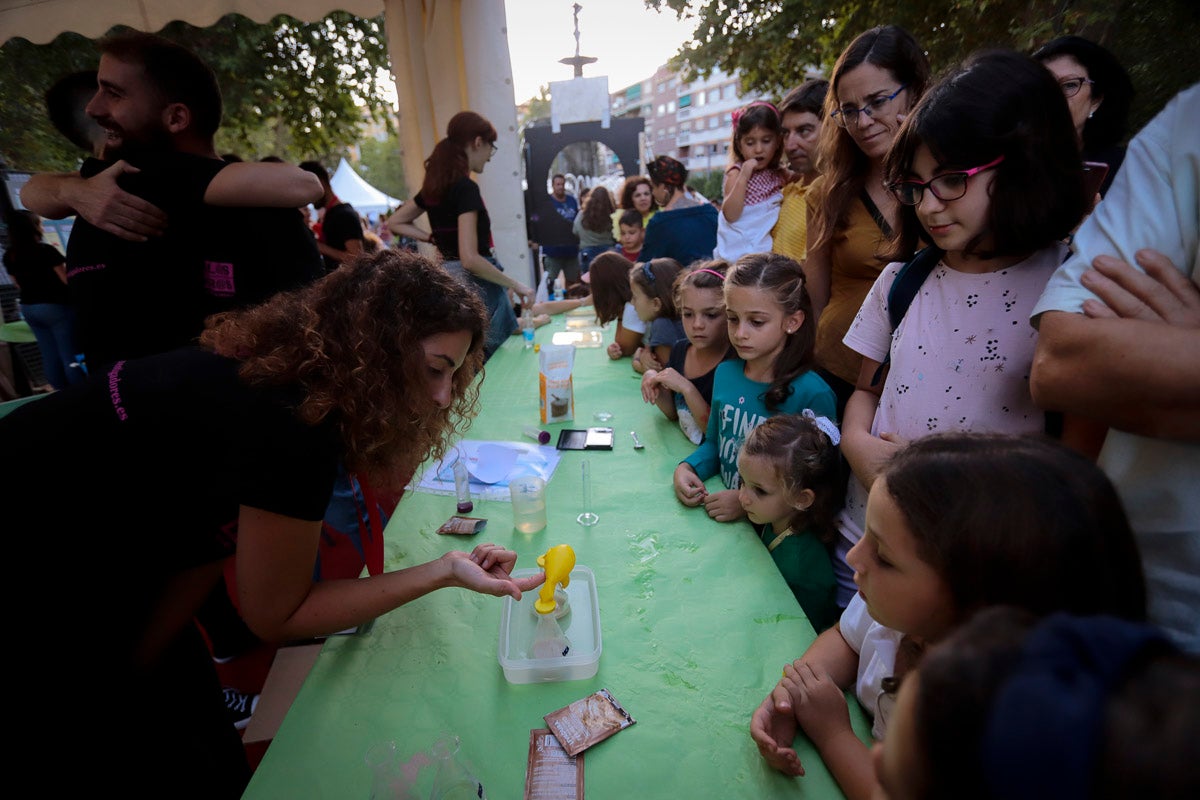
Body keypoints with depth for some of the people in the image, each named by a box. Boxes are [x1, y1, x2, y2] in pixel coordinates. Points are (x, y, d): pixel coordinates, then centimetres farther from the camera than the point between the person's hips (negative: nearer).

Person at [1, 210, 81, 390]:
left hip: (28, 309, 7)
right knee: (70, 354, -3)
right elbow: (67, 279, -14)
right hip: (55, 306, -7)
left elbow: (18, 284, 15)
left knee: (49, 355, 11)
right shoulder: (46, 250, -15)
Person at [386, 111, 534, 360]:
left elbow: (394, 223, 21)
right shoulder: (466, 188, -16)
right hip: (474, 285, -9)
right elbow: (470, 259, -24)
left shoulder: (435, 185, 9)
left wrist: (436, 238, 12)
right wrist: (515, 285, -16)